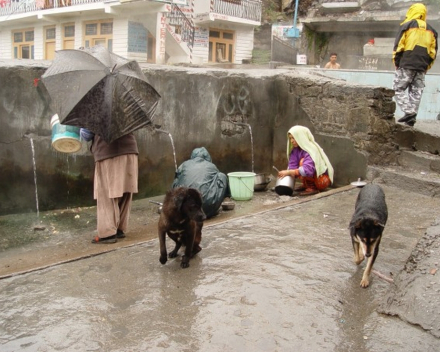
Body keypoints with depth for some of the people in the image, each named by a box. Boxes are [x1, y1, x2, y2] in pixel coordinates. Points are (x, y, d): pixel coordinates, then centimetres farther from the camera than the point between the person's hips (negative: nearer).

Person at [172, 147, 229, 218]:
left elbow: (174, 185, 26)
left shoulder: (184, 165, 17)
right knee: (222, 176, 17)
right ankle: (212, 211, 20)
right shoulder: (212, 166, 15)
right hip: (206, 209, -3)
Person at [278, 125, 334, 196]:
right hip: (313, 175, 8)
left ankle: (312, 188, -15)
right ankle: (306, 185, 10)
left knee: (303, 162, -26)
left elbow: (307, 169, -40)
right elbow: (293, 165, -11)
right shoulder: (296, 150, -4)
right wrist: (286, 173, -30)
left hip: (323, 180, -8)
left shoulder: (311, 150, -26)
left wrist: (289, 172, -41)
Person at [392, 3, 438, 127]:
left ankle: (409, 112, -13)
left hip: (406, 65, -5)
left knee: (399, 89, 1)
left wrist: (396, 63, 2)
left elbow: (398, 46, -5)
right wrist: (426, 66, 18)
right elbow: (433, 52, 15)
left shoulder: (407, 25, 1)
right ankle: (412, 117, 6)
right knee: (416, 92, 8)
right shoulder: (430, 30, 17)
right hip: (421, 68, 5)